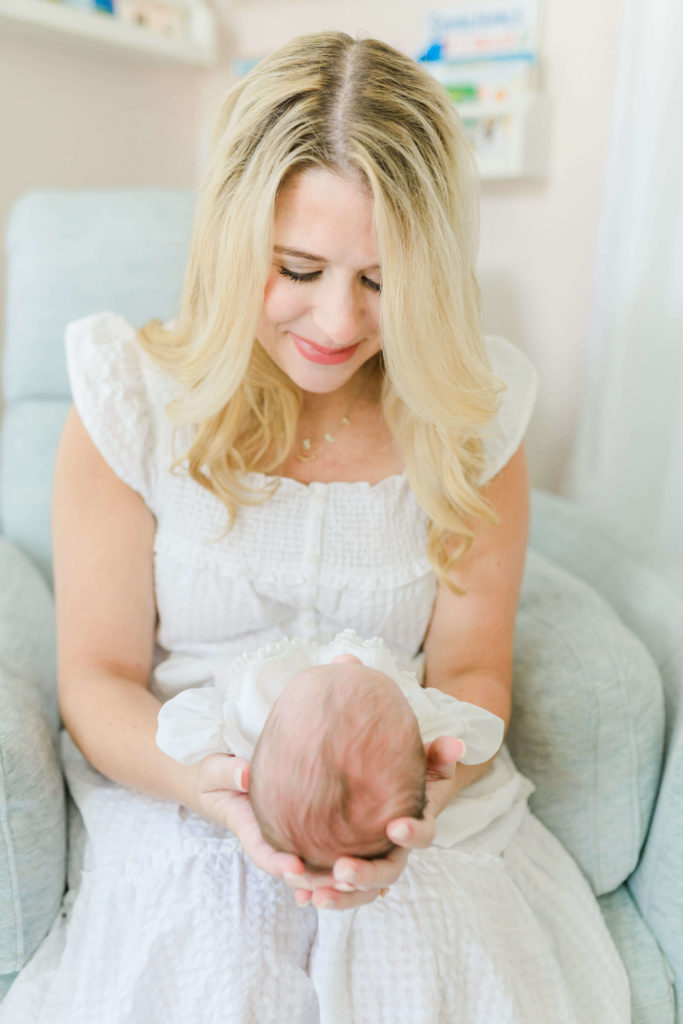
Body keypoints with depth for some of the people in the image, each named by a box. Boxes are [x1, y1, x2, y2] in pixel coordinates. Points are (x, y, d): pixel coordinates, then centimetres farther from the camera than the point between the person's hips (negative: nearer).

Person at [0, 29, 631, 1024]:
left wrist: (423, 788, -20)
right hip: (182, 819, -1)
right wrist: (211, 783, -24)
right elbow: (97, 678, -5)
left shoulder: (475, 413, -3)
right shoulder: (134, 402, -7)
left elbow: (471, 667, 0)